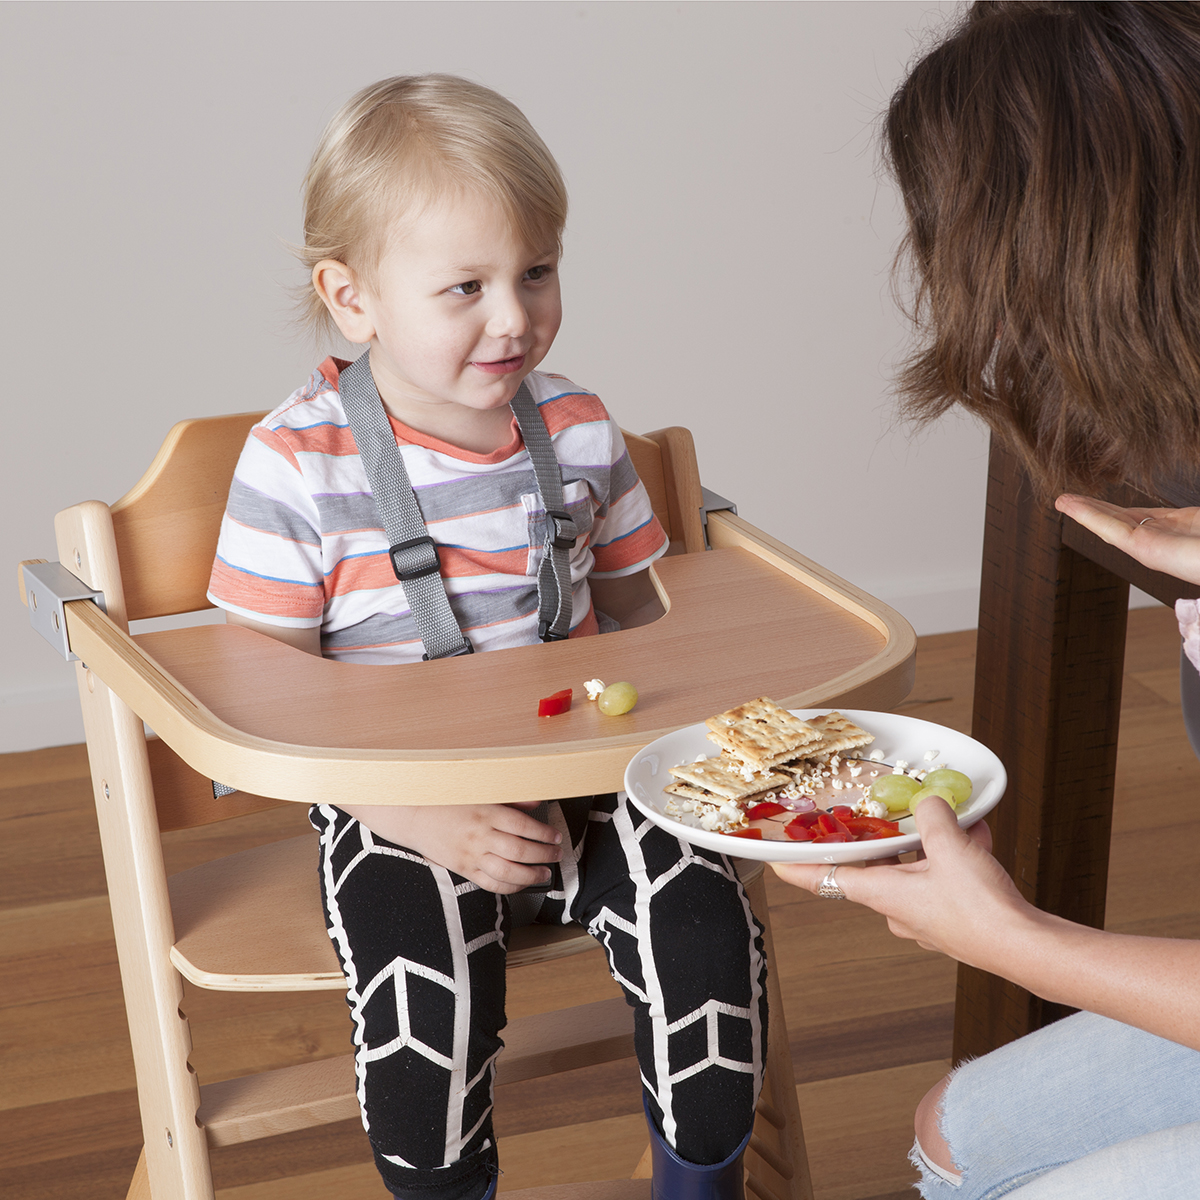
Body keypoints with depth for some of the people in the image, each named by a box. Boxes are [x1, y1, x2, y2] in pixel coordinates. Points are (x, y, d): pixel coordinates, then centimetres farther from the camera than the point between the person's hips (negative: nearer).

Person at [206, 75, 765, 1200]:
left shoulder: (575, 429, 2)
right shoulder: (297, 463, -11)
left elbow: (632, 612, 13)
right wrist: (427, 818, -20)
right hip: (397, 802, -3)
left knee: (706, 923, -19)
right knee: (424, 990, -27)